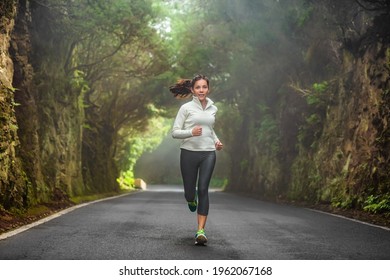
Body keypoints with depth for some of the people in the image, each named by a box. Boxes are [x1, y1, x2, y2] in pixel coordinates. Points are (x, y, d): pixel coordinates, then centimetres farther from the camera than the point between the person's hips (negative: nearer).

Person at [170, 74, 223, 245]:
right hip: (189, 153, -2)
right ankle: (192, 199, 47)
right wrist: (191, 132, -22)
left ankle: (201, 231, -10)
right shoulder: (186, 108, -3)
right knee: (190, 192, 6)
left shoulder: (213, 109, 10)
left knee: (203, 189, -10)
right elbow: (174, 132, -5)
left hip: (208, 154, 2)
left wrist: (216, 140, 10)